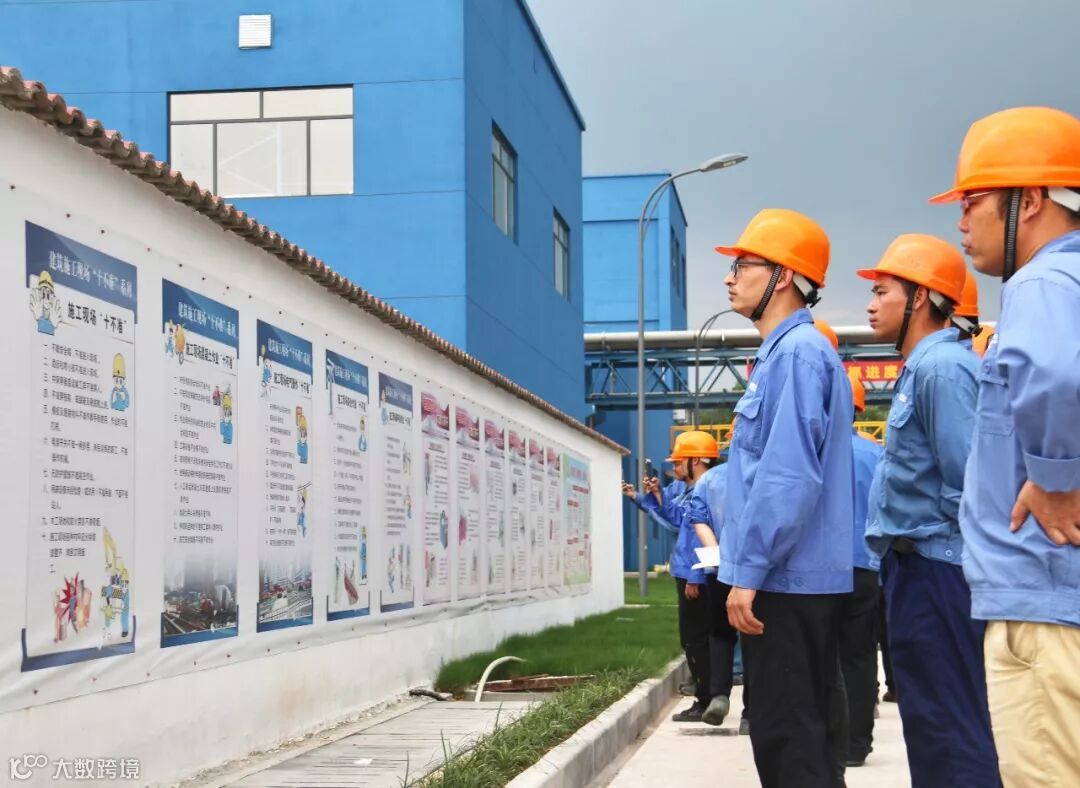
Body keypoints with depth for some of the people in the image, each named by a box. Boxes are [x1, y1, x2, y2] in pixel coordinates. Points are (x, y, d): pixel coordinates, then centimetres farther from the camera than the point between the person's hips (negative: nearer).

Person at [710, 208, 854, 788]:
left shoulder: (797, 353, -13)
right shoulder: (783, 353, 17)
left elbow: (789, 475, -22)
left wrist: (748, 572, -21)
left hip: (785, 578, -10)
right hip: (796, 577, 10)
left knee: (786, 736, -6)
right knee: (806, 729, 14)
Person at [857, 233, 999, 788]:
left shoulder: (942, 368, -14)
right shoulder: (921, 368, 17)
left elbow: (968, 482, -20)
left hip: (932, 572, -10)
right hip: (917, 569, 10)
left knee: (948, 728, -7)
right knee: (930, 722, 15)